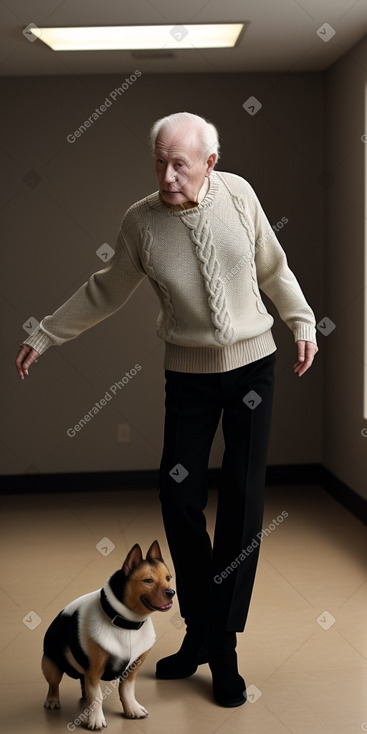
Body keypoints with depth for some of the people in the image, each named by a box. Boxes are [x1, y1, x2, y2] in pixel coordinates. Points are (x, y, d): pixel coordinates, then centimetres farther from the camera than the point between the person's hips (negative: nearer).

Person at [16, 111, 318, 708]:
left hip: (252, 364, 0)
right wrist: (43, 337, 7)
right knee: (179, 499, -4)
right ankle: (199, 632, 17)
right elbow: (105, 292, 5)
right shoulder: (140, 223, -9)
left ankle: (223, 648, 10)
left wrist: (303, 322, 9)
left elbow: (272, 266, 7)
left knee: (242, 503, -2)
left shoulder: (238, 194, -8)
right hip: (188, 373, 0)